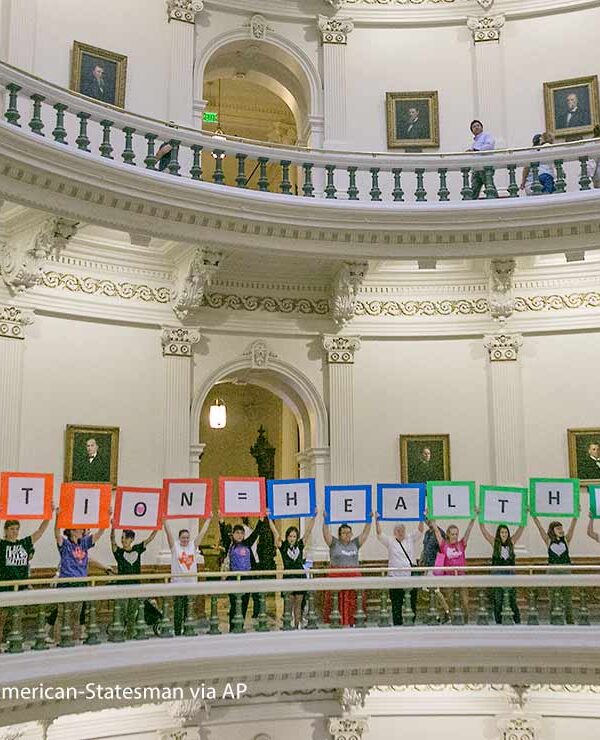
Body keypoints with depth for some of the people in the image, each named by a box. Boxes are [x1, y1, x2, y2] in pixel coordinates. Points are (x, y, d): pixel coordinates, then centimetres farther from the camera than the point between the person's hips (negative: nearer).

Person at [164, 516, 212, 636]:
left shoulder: (193, 546, 9)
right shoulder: (175, 546, 2)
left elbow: (202, 533, 10)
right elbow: (168, 532, -5)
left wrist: (208, 519, 10)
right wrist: (165, 520, -12)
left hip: (191, 583, 3)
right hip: (178, 583, -3)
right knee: (178, 611, 0)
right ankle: (177, 634, 8)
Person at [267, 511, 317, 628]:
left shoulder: (300, 545, 6)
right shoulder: (283, 546, 0)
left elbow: (308, 531, 4)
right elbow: (275, 533, -7)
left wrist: (313, 517, 0)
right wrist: (269, 519, -13)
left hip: (300, 576, 2)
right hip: (288, 577, -2)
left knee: (298, 604, 8)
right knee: (290, 604, 0)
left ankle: (298, 626, 14)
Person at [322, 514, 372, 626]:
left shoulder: (355, 544, 13)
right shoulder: (334, 543, 5)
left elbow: (365, 533, 13)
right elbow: (326, 533, -3)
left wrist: (369, 521, 6)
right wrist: (325, 520, -12)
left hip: (354, 576, 3)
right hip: (337, 577, -3)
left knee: (354, 602, -1)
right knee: (336, 602, -6)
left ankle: (353, 622, 4)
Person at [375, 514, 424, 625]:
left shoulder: (411, 539, 10)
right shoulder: (390, 541, 4)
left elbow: (420, 530, 2)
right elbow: (379, 534, -7)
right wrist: (377, 521, -19)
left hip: (411, 576, 2)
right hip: (396, 577, -2)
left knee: (412, 603, 7)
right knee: (396, 605, 1)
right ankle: (397, 625, 7)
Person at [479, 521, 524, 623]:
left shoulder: (512, 542, 6)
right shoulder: (494, 542, 2)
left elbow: (521, 528, 7)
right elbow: (483, 529, -2)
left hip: (510, 573, 1)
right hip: (497, 574, -1)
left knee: (512, 600, 2)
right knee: (497, 601, 4)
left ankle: (518, 622, 8)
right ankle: (498, 622, 11)